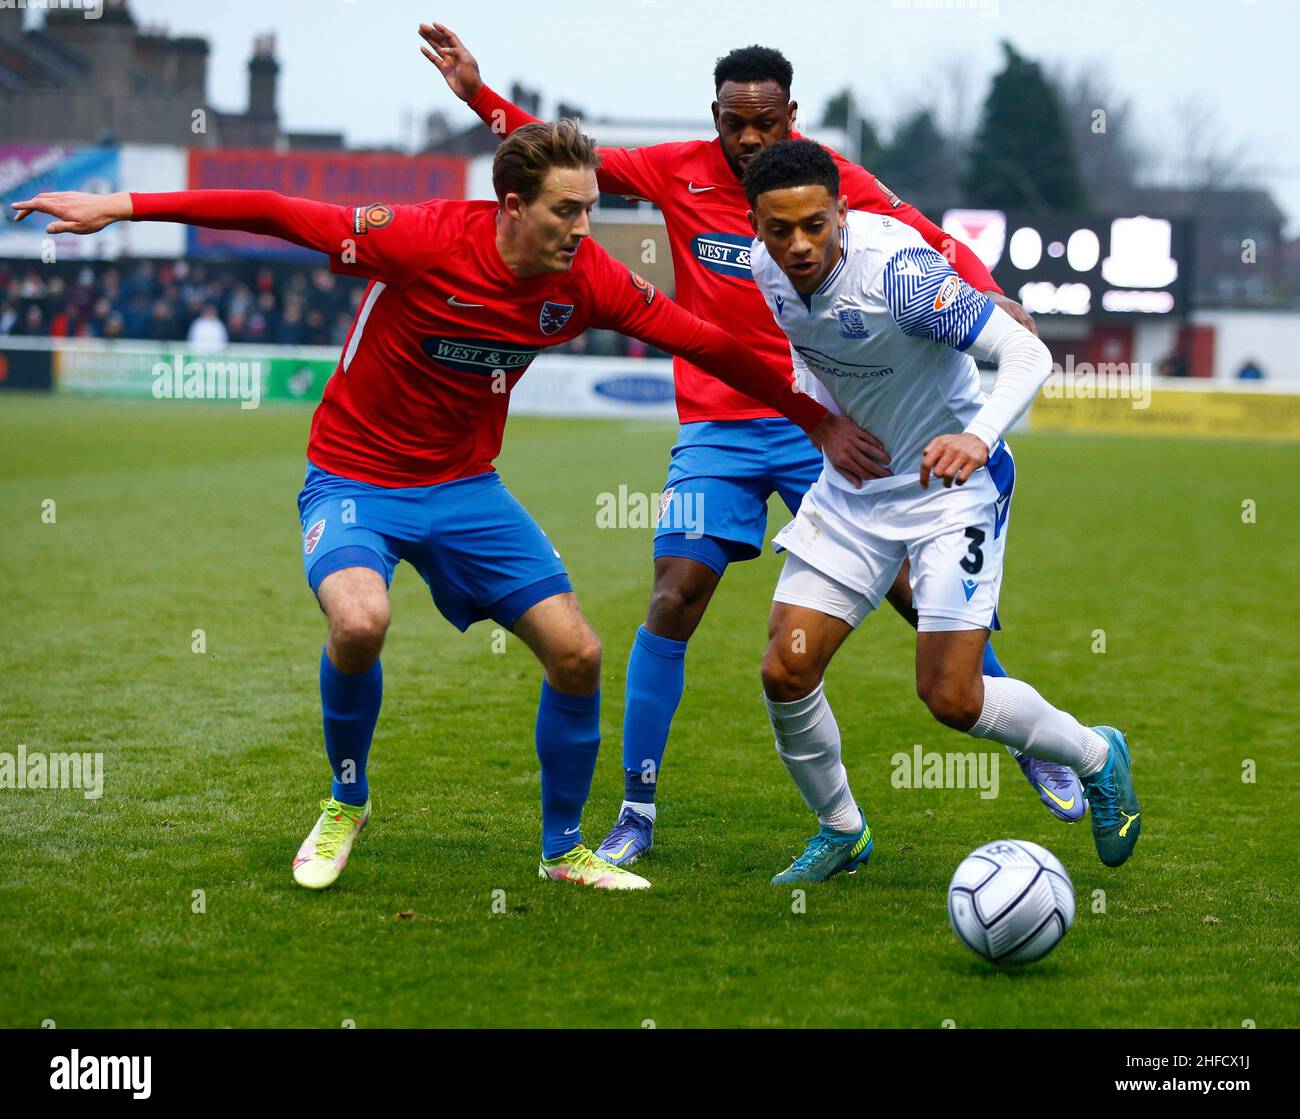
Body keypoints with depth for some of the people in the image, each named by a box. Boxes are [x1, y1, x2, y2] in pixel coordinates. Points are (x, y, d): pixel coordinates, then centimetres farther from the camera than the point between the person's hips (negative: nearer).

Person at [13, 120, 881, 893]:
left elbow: (708, 345, 0)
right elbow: (275, 214, -21)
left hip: (466, 487, 5)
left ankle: (565, 848, 19)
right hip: (353, 479, -4)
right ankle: (347, 804, -2)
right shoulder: (423, 240, -25)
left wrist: (818, 422, 4)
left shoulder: (589, 281, -11)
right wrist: (123, 208, -21)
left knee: (576, 652, -5)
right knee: (360, 619, -32)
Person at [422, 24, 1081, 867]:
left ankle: (1029, 743, 18)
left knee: (916, 587, -2)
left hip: (824, 425, -1)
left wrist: (986, 291, -26)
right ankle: (637, 810, 0)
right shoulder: (680, 173, 0)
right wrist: (478, 93, -4)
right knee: (675, 599, -11)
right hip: (717, 432, 1)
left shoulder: (833, 179, -4)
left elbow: (929, 242, -8)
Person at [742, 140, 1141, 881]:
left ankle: (1097, 757, 18)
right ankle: (841, 832, 21)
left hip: (951, 483, -6)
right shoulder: (767, 268, -8)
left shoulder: (896, 270, -29)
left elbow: (1027, 355, -34)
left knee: (951, 698, -11)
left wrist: (980, 438, -50)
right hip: (854, 485, 6)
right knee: (786, 672, -4)